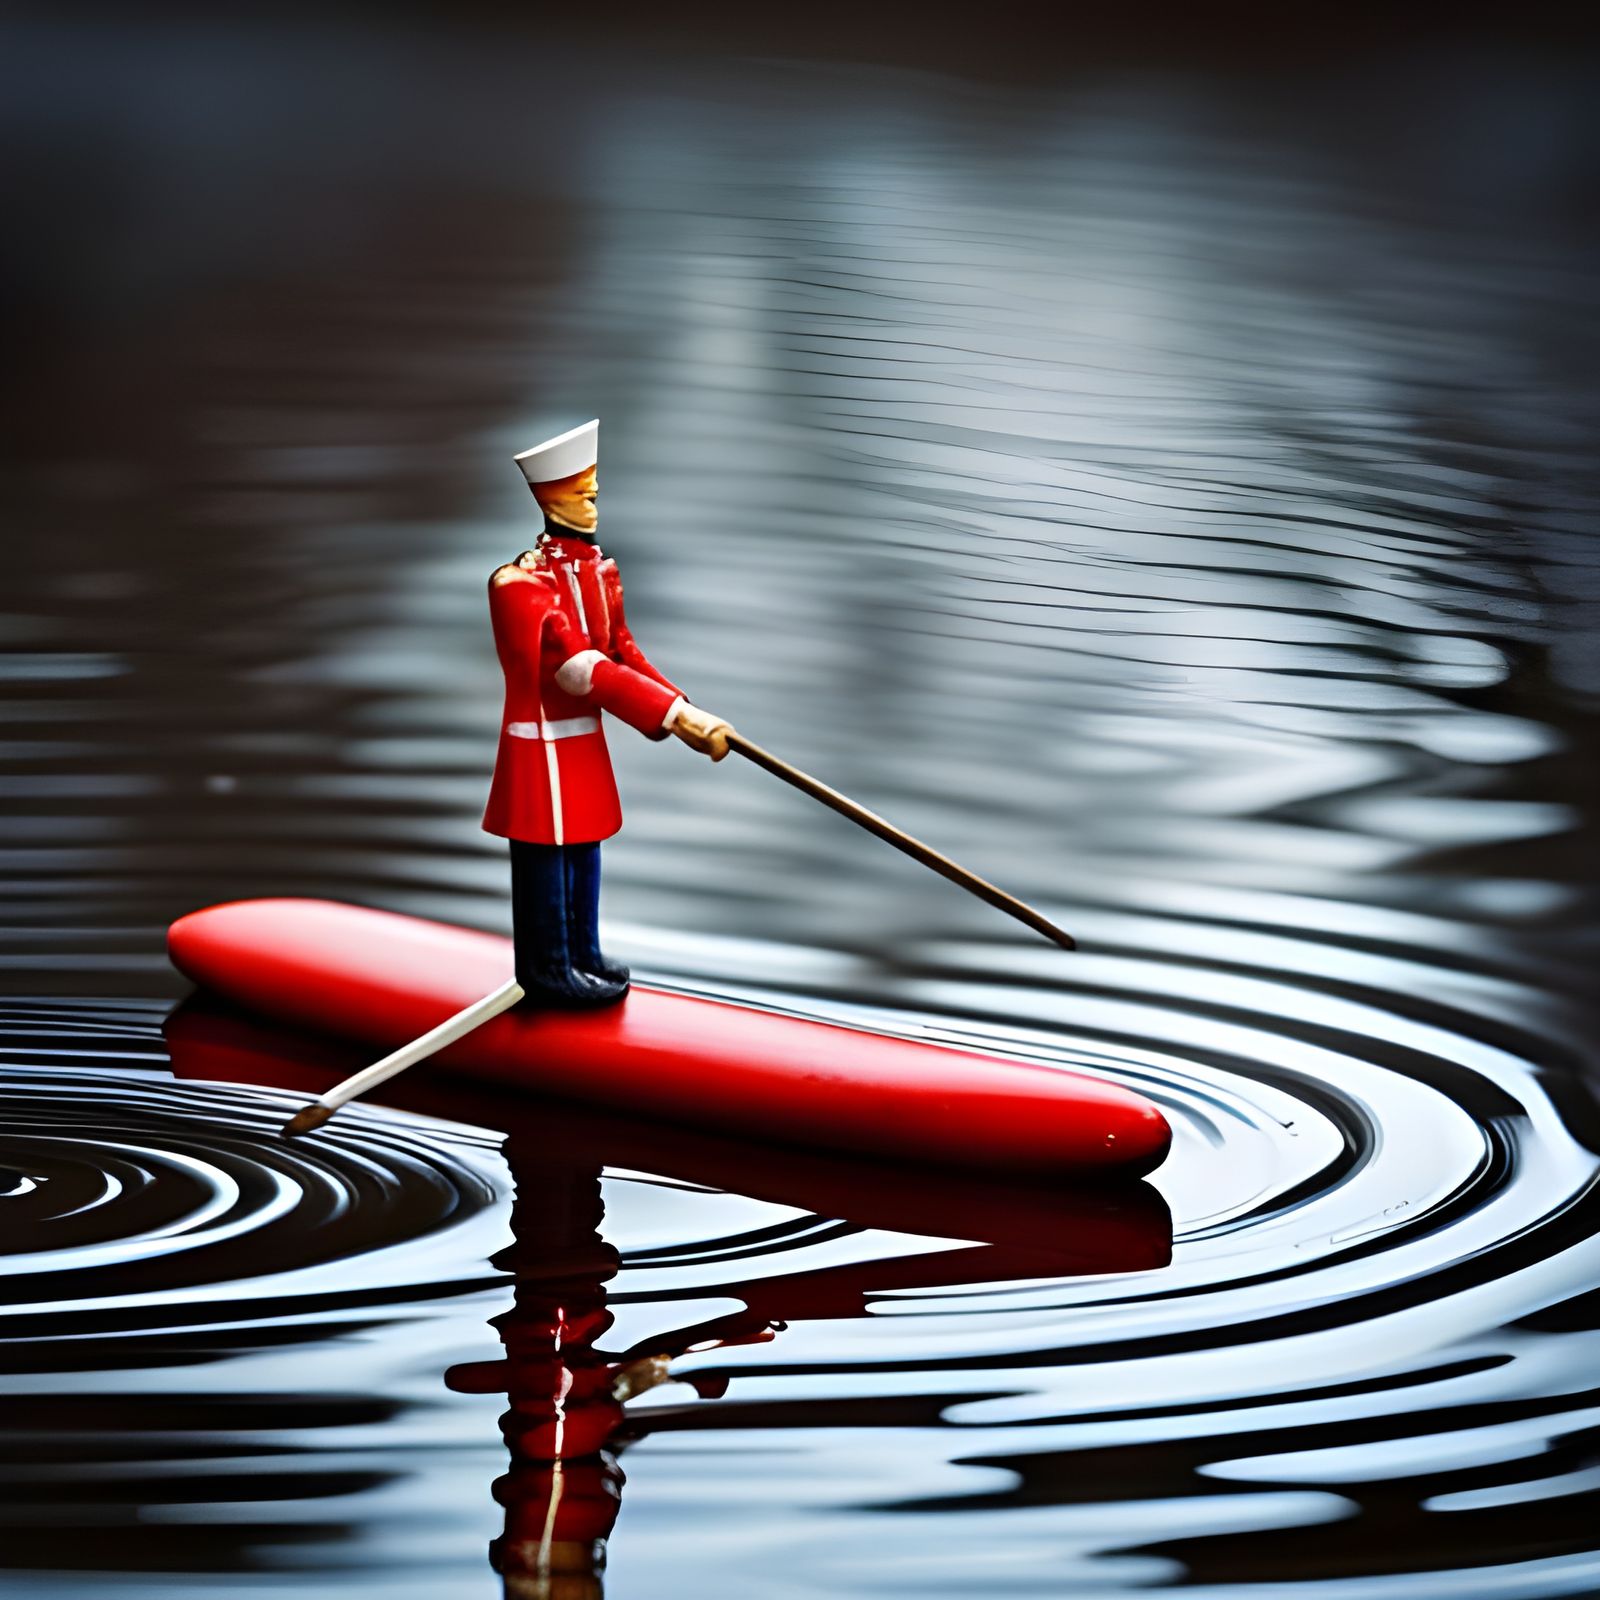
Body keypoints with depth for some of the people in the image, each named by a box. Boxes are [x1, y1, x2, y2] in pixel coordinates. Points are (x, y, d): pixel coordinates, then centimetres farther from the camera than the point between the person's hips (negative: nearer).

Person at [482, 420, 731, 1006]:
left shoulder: (598, 569, 7)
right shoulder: (524, 581, -22)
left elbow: (623, 654, 9)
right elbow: (580, 669, -29)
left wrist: (686, 712, -4)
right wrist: (672, 716, -33)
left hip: (585, 739, 9)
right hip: (543, 743, -9)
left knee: (584, 848, 18)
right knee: (548, 857, 2)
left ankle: (582, 955, 31)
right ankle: (550, 971, 12)